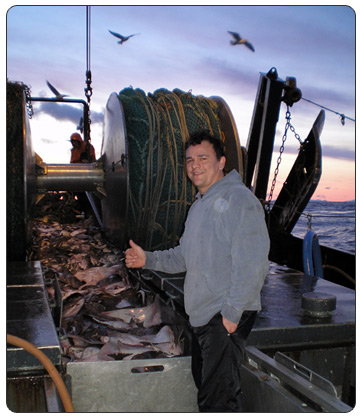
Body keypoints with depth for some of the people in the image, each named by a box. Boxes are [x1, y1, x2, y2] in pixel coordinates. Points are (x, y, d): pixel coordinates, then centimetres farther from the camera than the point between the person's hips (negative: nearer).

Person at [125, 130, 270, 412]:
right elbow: (185, 256, 20)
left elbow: (251, 264, -20)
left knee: (217, 399, -8)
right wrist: (147, 259, 7)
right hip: (202, 315, 10)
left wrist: (232, 313, -22)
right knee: (206, 384, 22)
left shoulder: (238, 199, -14)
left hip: (227, 317, -10)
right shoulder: (199, 205, 16)